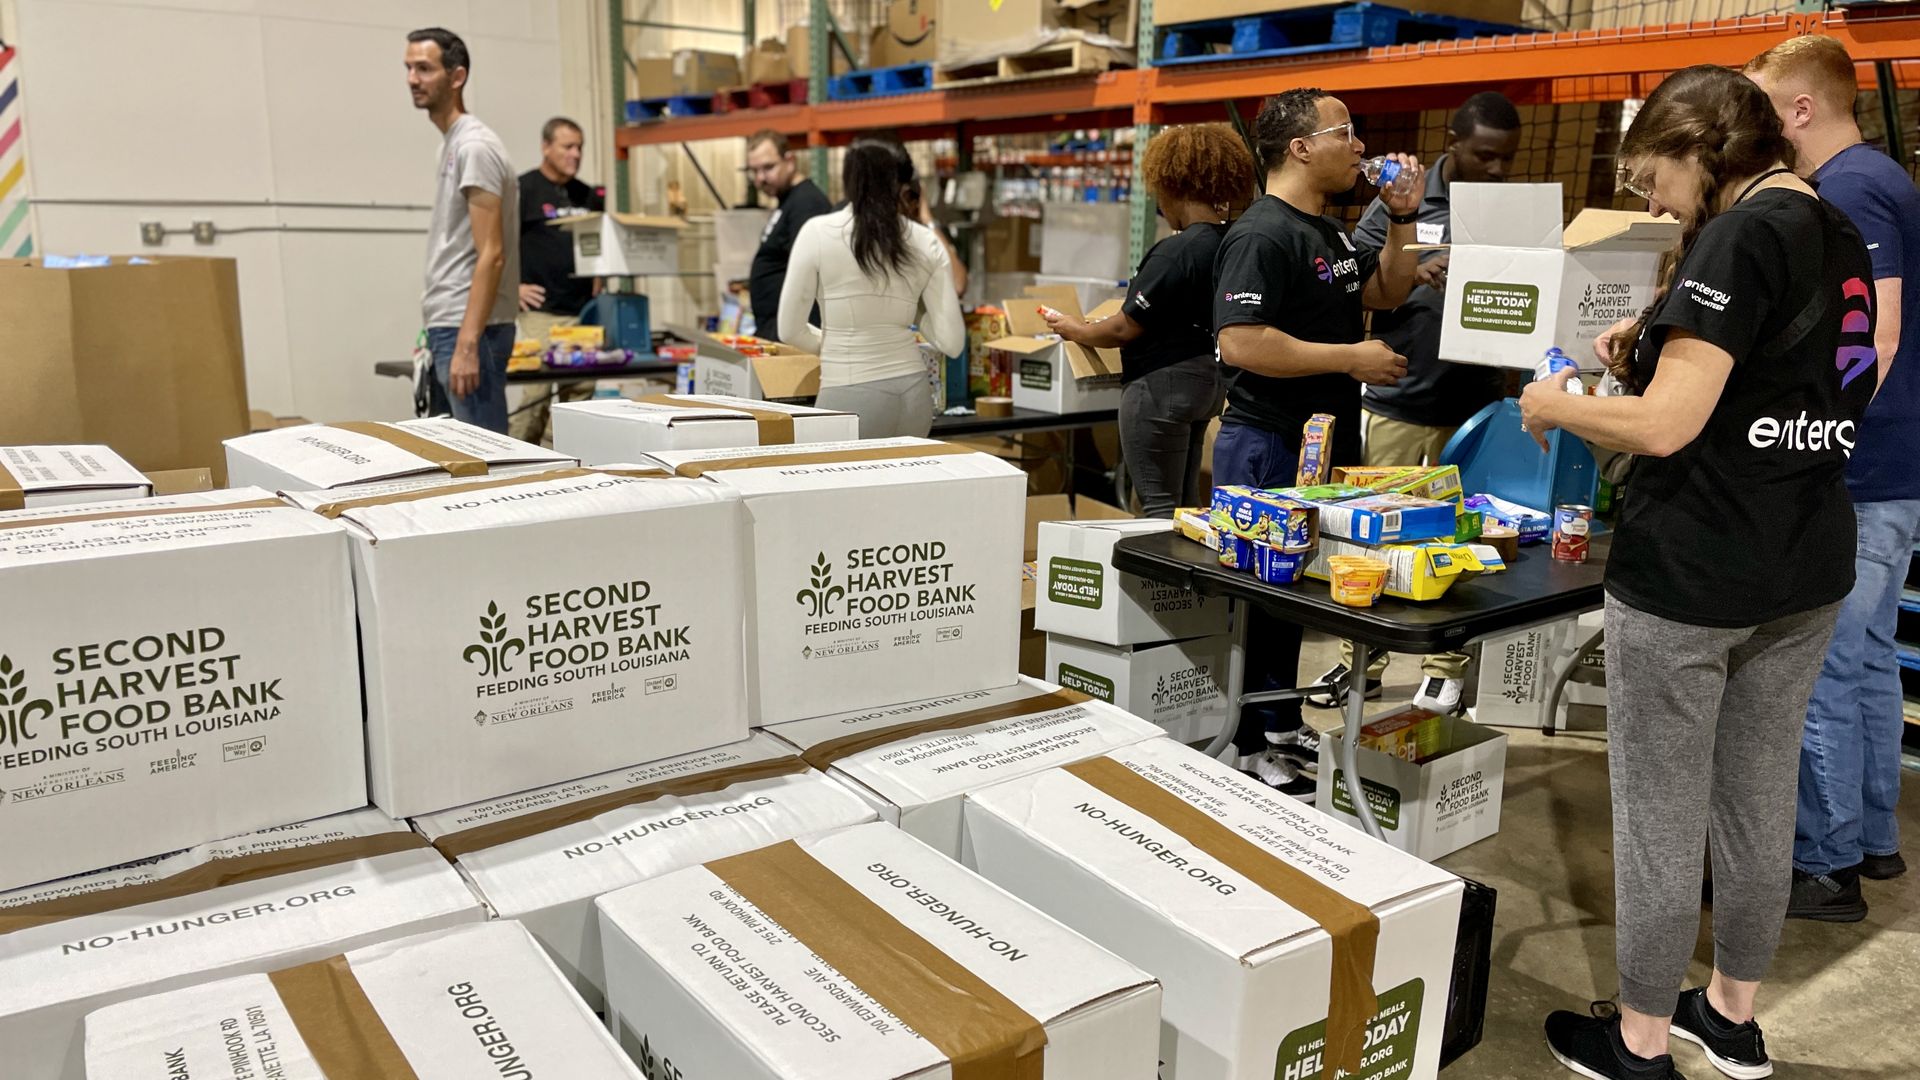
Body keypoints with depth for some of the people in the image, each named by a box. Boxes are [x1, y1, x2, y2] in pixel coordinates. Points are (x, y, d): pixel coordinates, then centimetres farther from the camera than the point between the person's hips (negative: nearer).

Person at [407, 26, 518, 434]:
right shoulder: (451, 144, 18)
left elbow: (491, 254, -20)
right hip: (446, 325, 11)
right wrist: (441, 336, 20)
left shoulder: (474, 146, -13)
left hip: (469, 328, -10)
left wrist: (467, 343, -25)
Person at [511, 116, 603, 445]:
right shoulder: (522, 189, -3)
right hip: (541, 310, -6)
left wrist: (598, 282, 12)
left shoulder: (588, 196, 16)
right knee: (536, 391, -8)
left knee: (581, 389, 6)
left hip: (583, 310, 6)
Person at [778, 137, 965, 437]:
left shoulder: (818, 233, -4)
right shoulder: (926, 242, 2)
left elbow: (791, 329, 0)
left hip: (851, 398, -3)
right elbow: (951, 342, 1)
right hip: (913, 392, 3)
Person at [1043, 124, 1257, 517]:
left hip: (1161, 382, -9)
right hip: (1208, 381, 9)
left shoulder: (1177, 252, -21)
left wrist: (1075, 330, 2)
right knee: (1185, 502, 18)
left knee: (1159, 504, -1)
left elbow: (1125, 329, -16)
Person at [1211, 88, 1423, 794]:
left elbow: (1385, 293, 26)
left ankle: (1282, 724, 31)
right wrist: (1350, 358, -21)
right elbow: (1240, 341, -27)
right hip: (1269, 446, -10)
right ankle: (1251, 747, 9)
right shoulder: (1262, 236, -17)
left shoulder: (1329, 233, 16)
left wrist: (1402, 219, 12)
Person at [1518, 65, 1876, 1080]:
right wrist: (1659, 347, 11)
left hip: (1689, 575, -9)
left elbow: (1665, 427, -23)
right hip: (1808, 572, 9)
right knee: (1759, 800, 18)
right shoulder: (1843, 241, 10)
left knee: (1660, 813, 4)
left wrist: (1554, 404, -7)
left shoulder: (1740, 239, -17)